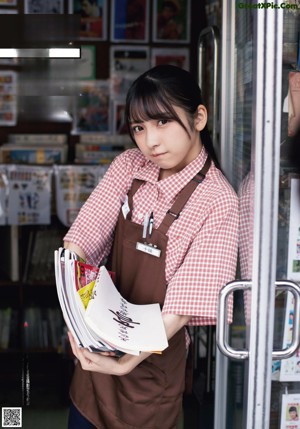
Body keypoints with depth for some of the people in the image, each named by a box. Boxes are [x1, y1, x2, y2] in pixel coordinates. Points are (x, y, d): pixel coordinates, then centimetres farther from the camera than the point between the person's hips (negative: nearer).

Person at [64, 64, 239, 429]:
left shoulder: (218, 202, -18)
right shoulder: (129, 167, -4)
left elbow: (184, 303, -22)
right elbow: (81, 238, -10)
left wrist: (126, 363, -31)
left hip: (152, 357, -4)